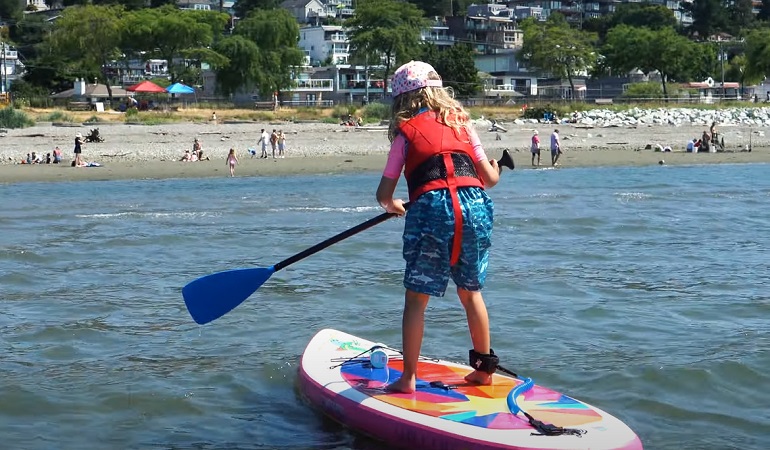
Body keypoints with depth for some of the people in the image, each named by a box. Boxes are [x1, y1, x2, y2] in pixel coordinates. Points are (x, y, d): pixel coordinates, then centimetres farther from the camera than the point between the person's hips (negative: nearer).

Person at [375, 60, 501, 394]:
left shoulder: (406, 132, 10)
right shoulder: (462, 122, 19)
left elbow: (384, 194, 9)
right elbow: (489, 178, 16)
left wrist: (393, 205, 32)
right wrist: (495, 170, 39)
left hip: (432, 209, -4)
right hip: (474, 206, 4)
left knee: (416, 298, 5)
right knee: (471, 291, 19)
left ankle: (408, 378, 4)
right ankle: (484, 368, 26)